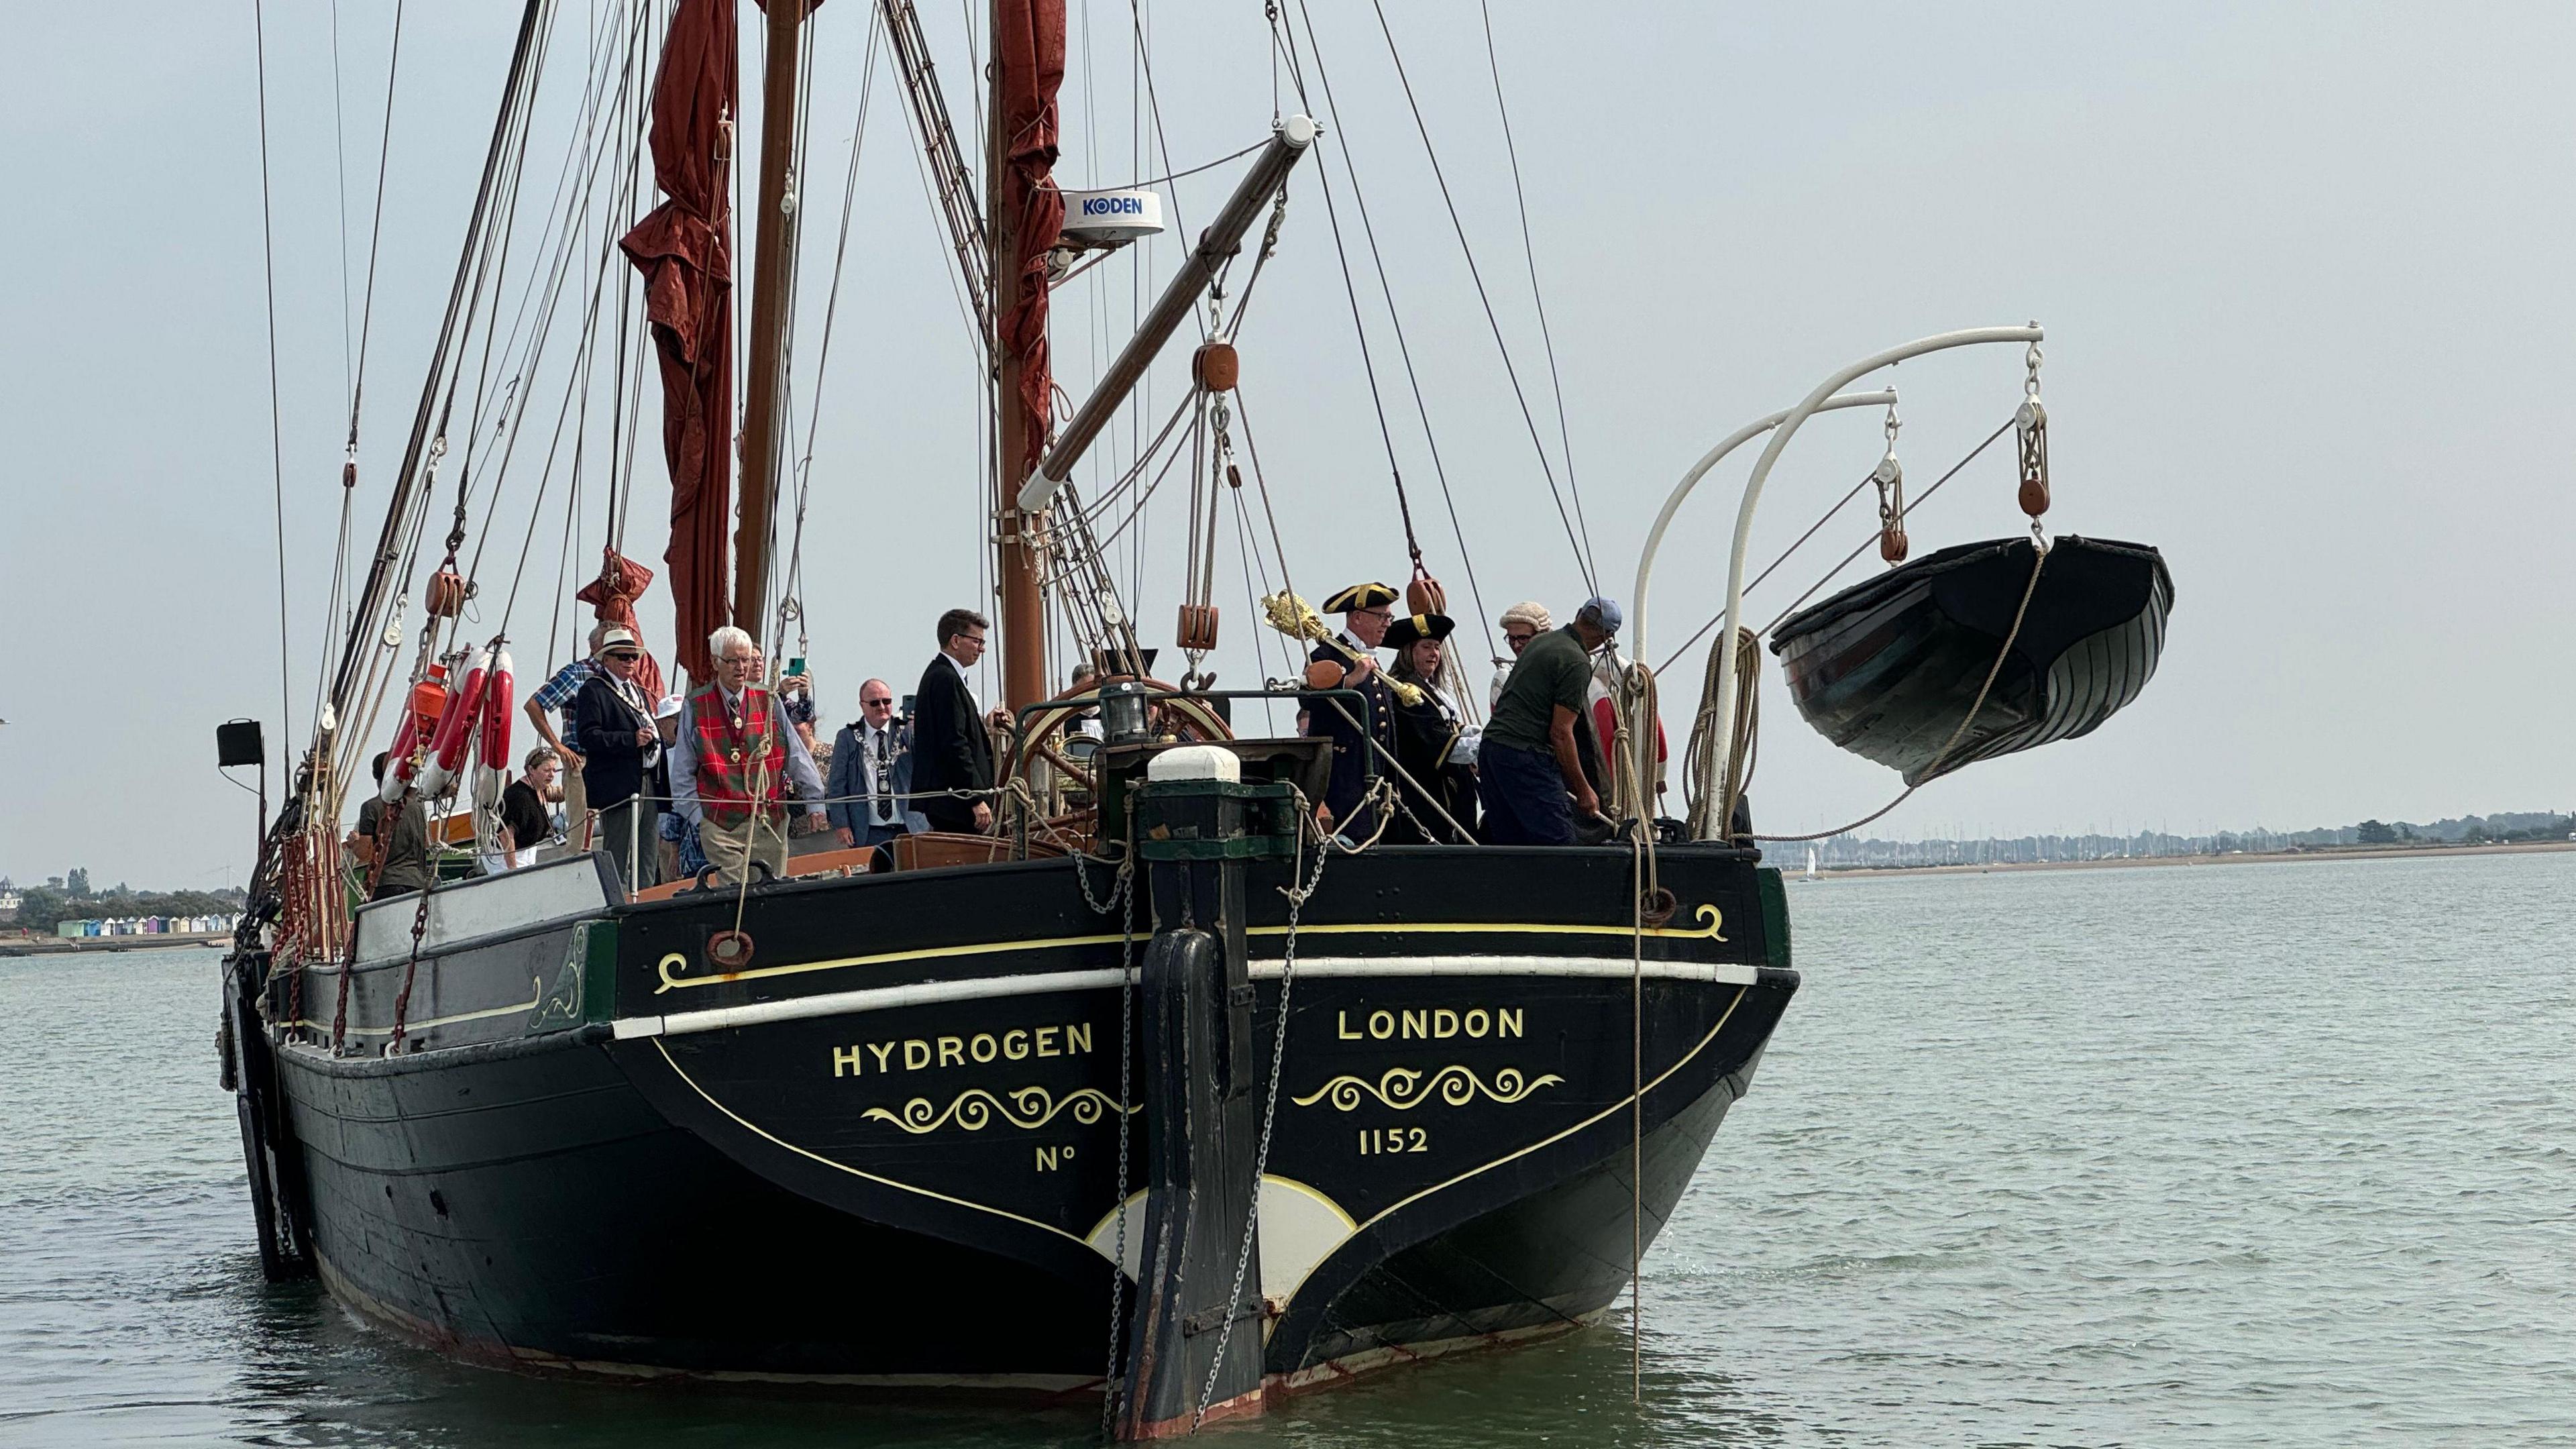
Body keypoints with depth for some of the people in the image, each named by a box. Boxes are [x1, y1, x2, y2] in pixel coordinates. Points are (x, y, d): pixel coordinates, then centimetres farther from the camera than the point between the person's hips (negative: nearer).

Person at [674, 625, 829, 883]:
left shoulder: (768, 702, 10)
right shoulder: (695, 707, 4)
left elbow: (797, 757, 11)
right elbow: (682, 772, 7)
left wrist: (814, 802, 5)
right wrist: (697, 816, -1)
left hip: (770, 820, 3)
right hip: (721, 824, -2)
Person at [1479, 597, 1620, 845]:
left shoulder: (1540, 642, 18)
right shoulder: (1577, 663, -9)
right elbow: (1560, 733, -13)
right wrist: (1583, 790, -5)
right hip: (1526, 756, -9)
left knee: (1508, 845, 10)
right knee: (1558, 844, -9)